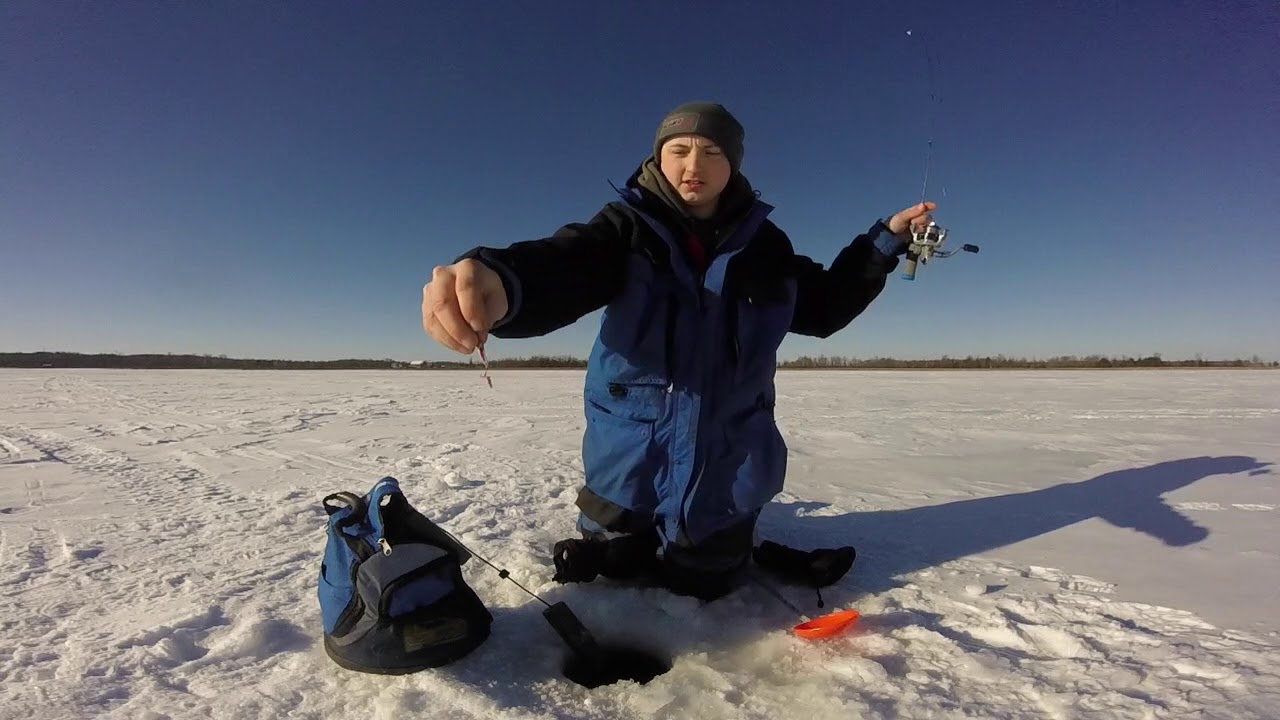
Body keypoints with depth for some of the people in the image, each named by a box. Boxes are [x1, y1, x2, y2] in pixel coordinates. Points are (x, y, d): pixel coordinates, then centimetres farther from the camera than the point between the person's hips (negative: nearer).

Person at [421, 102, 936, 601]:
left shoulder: (763, 243, -3)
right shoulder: (629, 226, -13)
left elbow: (823, 306, 11)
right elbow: (560, 267, -34)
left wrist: (885, 240, 1)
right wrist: (495, 280, -56)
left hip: (727, 464, 2)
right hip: (630, 456, -1)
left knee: (703, 586, 21)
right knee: (606, 576, 20)